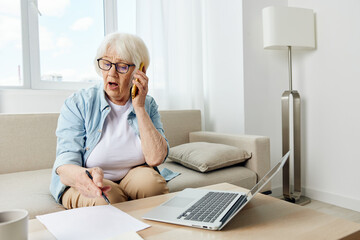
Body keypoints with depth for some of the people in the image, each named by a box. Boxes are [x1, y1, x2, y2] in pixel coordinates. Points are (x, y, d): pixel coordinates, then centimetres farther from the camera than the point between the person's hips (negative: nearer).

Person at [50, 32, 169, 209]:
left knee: (151, 180, -30)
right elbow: (65, 163, -18)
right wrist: (82, 175, -43)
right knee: (108, 199, -34)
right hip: (86, 185, -2)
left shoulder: (148, 105, -2)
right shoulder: (77, 104, -9)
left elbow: (156, 159, -15)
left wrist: (139, 108, -19)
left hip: (133, 176, 3)